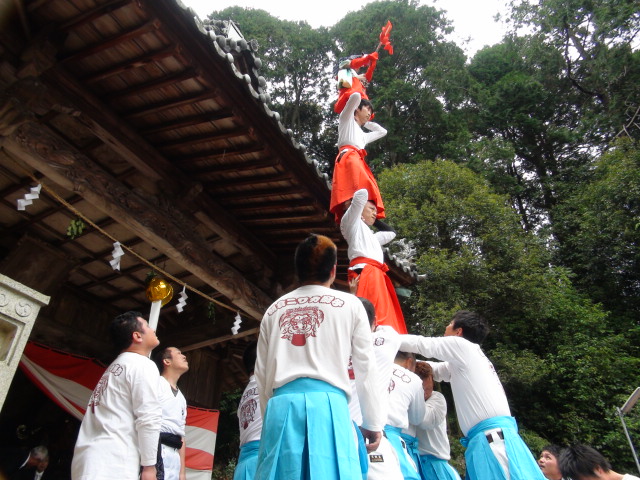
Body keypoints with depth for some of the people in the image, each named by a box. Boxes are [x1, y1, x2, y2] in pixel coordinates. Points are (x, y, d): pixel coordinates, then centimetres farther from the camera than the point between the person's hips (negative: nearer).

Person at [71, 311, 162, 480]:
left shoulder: (116, 366, 22)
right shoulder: (142, 365, -7)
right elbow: (149, 418, -16)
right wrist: (149, 465, -11)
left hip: (90, 458, 9)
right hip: (113, 464, -9)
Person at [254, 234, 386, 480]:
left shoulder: (274, 309, 16)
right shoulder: (349, 304, 8)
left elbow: (262, 373, 16)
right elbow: (365, 368, 8)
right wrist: (372, 422, 15)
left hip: (282, 405, 3)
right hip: (327, 404, -3)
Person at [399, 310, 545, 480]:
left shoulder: (463, 346, -4)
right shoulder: (461, 361, 21)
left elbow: (420, 344, 1)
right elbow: (434, 370, 27)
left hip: (493, 440, -9)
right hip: (491, 439, 9)